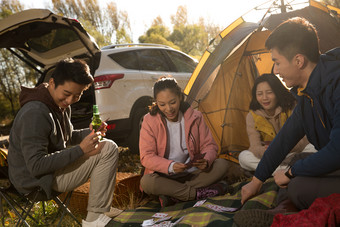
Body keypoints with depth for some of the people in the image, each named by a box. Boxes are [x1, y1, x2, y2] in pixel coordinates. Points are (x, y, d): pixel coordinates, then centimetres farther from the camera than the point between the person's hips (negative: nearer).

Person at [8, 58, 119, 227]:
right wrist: (80, 150, -28)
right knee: (108, 149, -20)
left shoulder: (61, 105, 4)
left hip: (53, 166, 10)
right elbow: (36, 166, -29)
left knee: (108, 146, 20)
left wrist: (89, 133, -3)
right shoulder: (35, 113, -27)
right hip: (37, 181, -10)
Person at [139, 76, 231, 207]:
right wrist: (170, 166, -29)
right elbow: (146, 157, -12)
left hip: (193, 173, 2)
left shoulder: (194, 117, -3)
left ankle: (173, 195, -26)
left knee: (222, 165, -20)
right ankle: (199, 193, -25)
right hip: (165, 176, -2)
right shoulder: (150, 121, -9)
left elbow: (209, 145, 1)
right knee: (146, 182, -33)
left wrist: (206, 161, -23)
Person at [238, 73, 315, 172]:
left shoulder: (293, 108, -14)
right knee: (243, 156, -27)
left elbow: (303, 139, -18)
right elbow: (255, 147, -20)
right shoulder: (252, 116, -10)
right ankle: (285, 170, -35)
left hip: (293, 155, -1)